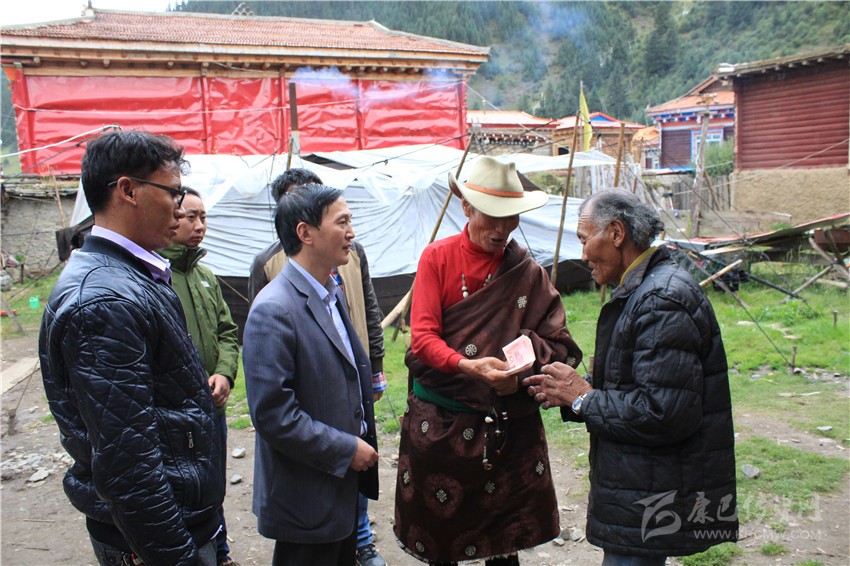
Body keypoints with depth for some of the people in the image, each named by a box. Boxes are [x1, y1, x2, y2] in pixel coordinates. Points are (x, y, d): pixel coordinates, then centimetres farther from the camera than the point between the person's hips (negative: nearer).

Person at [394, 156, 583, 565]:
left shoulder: (528, 272, 1)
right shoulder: (437, 257, -3)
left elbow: (559, 346, -2)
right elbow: (422, 336, -12)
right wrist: (469, 366, -28)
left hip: (507, 424, 1)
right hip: (440, 420, -1)